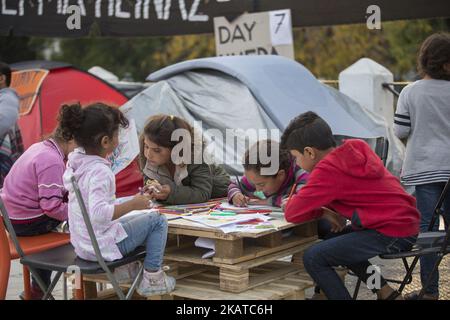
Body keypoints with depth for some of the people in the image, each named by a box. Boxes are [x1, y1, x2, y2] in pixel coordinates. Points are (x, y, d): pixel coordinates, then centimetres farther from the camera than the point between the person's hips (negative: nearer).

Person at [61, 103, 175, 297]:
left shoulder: (75, 160, 0)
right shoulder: (100, 171, -26)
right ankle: (152, 277, 3)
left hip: (82, 244, 9)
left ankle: (124, 267, 31)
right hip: (103, 246, -9)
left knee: (132, 220, 33)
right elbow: (99, 212, -38)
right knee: (157, 221, -1)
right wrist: (133, 204, -29)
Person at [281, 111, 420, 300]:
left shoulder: (328, 170, -15)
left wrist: (322, 212, 7)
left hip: (391, 235, -10)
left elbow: (293, 214, -13)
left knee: (313, 258, -9)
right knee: (337, 243, 28)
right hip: (406, 223, 10)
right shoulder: (356, 149, 9)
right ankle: (384, 291, 24)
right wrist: (327, 210, 7)